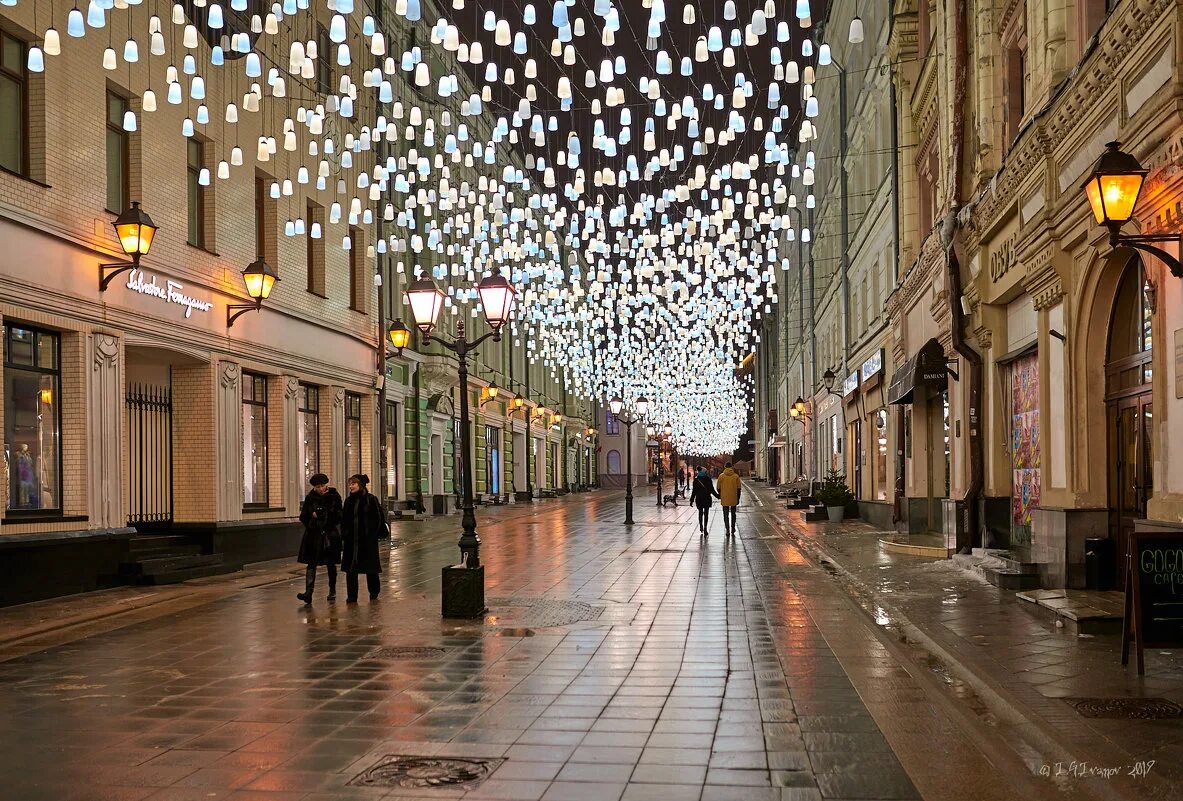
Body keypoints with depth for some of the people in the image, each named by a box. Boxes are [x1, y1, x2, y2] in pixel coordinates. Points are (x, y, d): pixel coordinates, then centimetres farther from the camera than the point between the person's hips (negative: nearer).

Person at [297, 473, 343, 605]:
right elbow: (303, 517, 6)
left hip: (330, 535, -1)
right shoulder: (310, 498, 3)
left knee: (330, 564, 9)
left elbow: (337, 515, -8)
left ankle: (332, 591, 26)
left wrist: (318, 514, -10)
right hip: (314, 535, 1)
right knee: (311, 563, -9)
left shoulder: (334, 496, -2)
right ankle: (308, 594, -18)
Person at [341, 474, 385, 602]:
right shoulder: (348, 501, 7)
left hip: (368, 539, -4)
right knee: (350, 568, 2)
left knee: (371, 568, 7)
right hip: (351, 540, 4)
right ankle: (351, 596, 8)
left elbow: (379, 518, -4)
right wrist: (344, 534, 4)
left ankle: (374, 593, 25)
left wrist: (375, 534, -7)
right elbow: (343, 519, 13)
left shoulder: (371, 499, -7)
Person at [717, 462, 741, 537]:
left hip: (724, 499, -1)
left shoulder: (721, 476, -3)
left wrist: (719, 496, 17)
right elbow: (738, 488, 0)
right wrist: (738, 498, 8)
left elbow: (718, 488, 0)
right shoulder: (736, 476, -1)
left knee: (726, 515, 5)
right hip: (733, 499, 1)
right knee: (733, 514, 14)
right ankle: (732, 530, 17)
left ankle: (727, 529, -6)